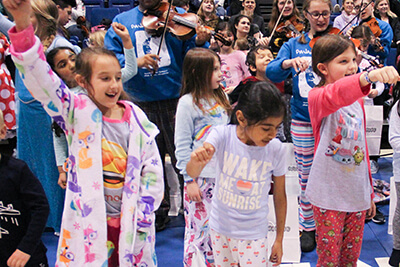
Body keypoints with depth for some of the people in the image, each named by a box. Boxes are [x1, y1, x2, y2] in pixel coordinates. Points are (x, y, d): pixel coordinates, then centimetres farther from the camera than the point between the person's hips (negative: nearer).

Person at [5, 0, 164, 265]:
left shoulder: (135, 116, -2)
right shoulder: (78, 112, -8)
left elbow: (152, 168, 1)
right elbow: (40, 77, -22)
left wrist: (143, 218, -1)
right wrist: (23, 23, -36)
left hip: (131, 223, 2)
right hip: (91, 224, -2)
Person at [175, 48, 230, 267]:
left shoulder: (220, 97, 9)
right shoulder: (188, 103, -9)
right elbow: (182, 146, -9)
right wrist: (189, 180, -11)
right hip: (200, 177, -5)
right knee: (199, 229, 2)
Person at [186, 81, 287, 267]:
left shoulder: (276, 149, -17)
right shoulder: (222, 135, -19)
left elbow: (279, 195, -5)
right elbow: (192, 173, -30)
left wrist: (279, 240, 3)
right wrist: (196, 161, -54)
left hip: (253, 233, -1)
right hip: (220, 227, 1)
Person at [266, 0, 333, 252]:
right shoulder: (294, 44, 6)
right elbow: (272, 73, -8)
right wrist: (289, 62, -28)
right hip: (303, 120, 1)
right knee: (306, 176, 9)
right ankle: (308, 227, 26)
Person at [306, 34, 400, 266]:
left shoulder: (357, 99, 10)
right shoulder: (317, 97, -12)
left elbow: (362, 145, 16)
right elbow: (333, 97, -38)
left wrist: (370, 192, 19)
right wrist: (368, 77, -57)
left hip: (357, 194, 6)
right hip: (329, 195, -6)